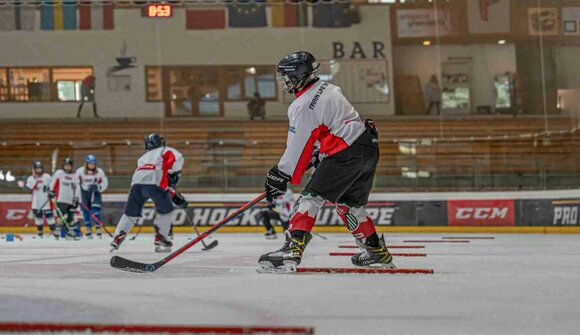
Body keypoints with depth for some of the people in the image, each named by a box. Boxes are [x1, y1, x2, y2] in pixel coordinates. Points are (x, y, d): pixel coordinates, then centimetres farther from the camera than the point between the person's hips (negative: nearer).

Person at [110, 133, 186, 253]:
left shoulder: (144, 157, 42)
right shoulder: (166, 151, 26)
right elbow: (177, 158, -1)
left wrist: (174, 195, 38)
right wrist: (173, 174, 2)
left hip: (137, 182, 4)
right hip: (154, 183, -4)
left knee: (131, 213, 17)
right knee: (166, 210, 15)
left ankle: (117, 238, 5)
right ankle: (160, 240, 9)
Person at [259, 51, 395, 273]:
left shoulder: (302, 106, -11)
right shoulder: (328, 88, 17)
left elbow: (298, 147, -10)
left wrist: (281, 175, -3)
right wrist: (316, 154, 31)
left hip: (347, 152, -9)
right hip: (369, 147, 9)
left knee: (312, 197, -12)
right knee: (350, 203, 23)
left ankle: (292, 250, -25)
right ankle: (377, 252, 29)